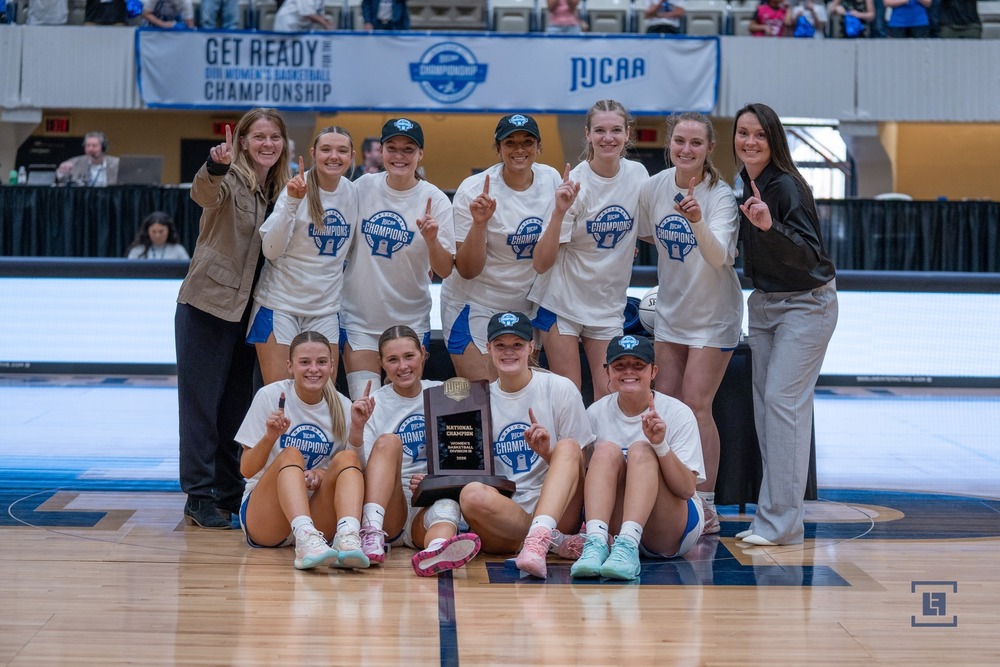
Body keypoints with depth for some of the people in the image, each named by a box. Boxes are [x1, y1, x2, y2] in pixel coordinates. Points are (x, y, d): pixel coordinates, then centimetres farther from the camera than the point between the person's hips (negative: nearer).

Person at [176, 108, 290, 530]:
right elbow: (204, 194, -33)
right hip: (208, 304, -7)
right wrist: (215, 168, -52)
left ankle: (229, 492, 21)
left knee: (236, 405, 12)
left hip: (245, 309, 7)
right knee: (202, 402, -2)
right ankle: (199, 496, 2)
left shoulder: (278, 189, 11)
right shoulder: (231, 178, -9)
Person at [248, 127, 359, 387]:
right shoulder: (298, 188, -11)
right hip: (280, 304, -4)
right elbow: (271, 250, -18)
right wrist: (292, 202, -28)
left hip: (325, 307, 4)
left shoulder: (353, 192, 2)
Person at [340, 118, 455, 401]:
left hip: (409, 321, 0)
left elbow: (445, 271, -9)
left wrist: (432, 240, -26)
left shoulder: (435, 200, -7)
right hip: (359, 317, 1)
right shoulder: (363, 187, -3)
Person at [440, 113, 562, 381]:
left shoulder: (551, 179, -2)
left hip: (525, 306, 5)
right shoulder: (475, 190, -15)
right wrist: (480, 222, -29)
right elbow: (467, 271, -16)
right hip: (473, 307, -4)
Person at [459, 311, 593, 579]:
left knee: (568, 447, -28)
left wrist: (547, 454, -18)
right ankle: (557, 541, -24)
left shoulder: (560, 389, 5)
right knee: (472, 494, -31)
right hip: (502, 518, 1)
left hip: (557, 510, -1)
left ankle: (539, 537, -49)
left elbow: (578, 465, 4)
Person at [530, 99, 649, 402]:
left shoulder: (638, 175, -4)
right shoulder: (574, 184, -16)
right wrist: (559, 212, -31)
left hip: (609, 304, 4)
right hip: (562, 301, -3)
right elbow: (541, 263, -19)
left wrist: (629, 246, -5)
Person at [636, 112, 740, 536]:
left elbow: (719, 257, -36)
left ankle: (705, 506, -1)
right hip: (670, 310, 5)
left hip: (714, 314, -5)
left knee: (696, 405, -9)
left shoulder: (721, 196, -20)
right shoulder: (654, 187, -6)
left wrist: (697, 222, -49)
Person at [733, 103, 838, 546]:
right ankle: (770, 517, 12)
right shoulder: (742, 186, 3)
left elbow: (810, 254, -29)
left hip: (805, 304, -8)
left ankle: (782, 521, -10)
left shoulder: (787, 186, -20)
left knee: (782, 399, -14)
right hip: (763, 302, 8)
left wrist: (770, 225, -39)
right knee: (764, 404, 6)